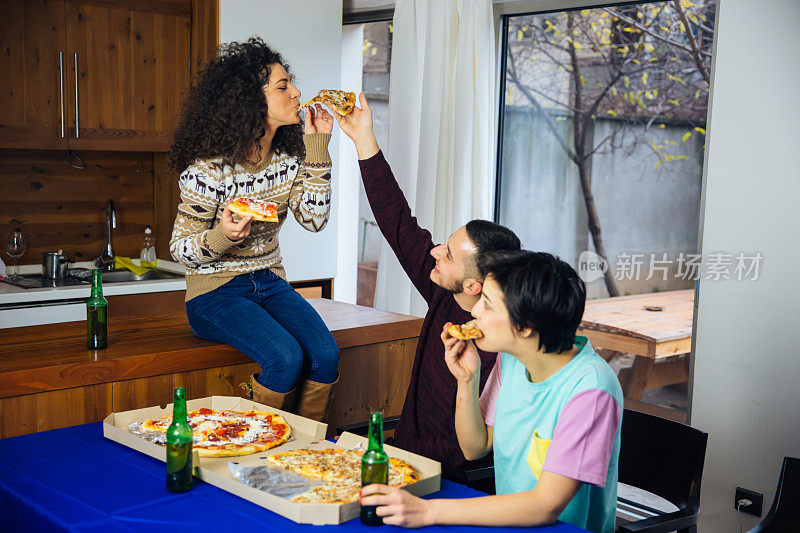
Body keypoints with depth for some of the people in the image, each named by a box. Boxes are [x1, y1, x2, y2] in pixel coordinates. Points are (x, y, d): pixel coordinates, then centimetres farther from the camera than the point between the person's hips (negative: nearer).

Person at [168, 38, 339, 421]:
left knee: (325, 354, -22)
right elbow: (181, 249, -10)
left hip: (269, 283, 5)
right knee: (287, 358, -29)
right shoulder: (209, 168, -15)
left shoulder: (288, 157, 3)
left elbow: (314, 218, -6)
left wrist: (317, 147, -8)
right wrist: (222, 237, -32)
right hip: (215, 291, -5)